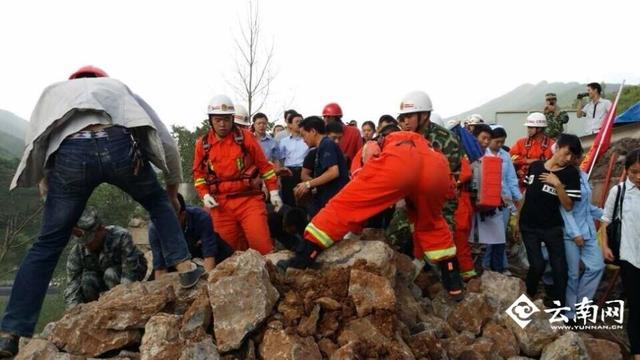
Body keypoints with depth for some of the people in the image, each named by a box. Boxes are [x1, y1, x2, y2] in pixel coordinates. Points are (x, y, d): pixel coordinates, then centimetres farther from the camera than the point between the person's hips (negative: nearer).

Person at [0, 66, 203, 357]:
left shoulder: (55, 89, 38)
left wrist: (44, 182, 35)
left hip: (70, 153, 1)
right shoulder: (118, 86, 37)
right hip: (120, 145, 0)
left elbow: (34, 143, 24)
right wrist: (173, 187, 41)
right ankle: (185, 266, 18)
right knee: (159, 202, 28)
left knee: (48, 244, 13)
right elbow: (164, 139, 32)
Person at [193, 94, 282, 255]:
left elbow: (264, 165, 7)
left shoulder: (246, 137, 1)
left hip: (249, 200, -2)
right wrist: (205, 195, 0)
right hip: (220, 205, 2)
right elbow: (199, 173, 16)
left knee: (262, 246, -7)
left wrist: (273, 192, 4)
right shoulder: (202, 144, 7)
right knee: (230, 250, 8)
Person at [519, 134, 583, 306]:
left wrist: (558, 184, -24)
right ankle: (527, 298, 18)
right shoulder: (535, 166, 0)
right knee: (537, 265, -8)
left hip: (552, 228, 0)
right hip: (528, 226, 1)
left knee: (560, 269, -1)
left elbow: (568, 206, -12)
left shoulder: (571, 173, -7)